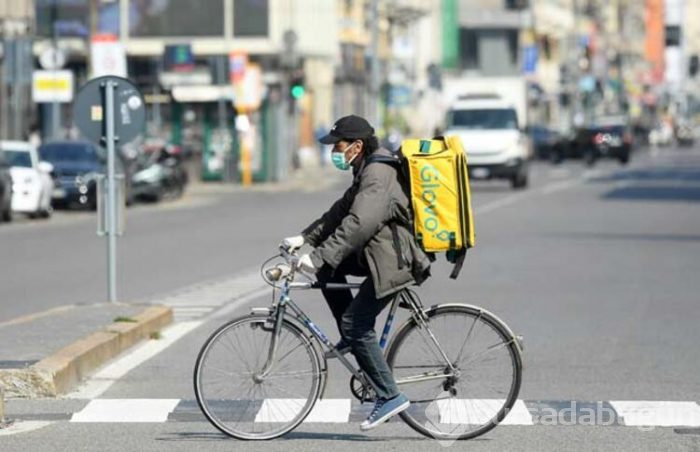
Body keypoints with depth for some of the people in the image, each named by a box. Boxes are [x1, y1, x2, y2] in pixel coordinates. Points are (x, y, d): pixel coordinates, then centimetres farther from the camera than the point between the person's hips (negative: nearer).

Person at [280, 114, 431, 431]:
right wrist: (304, 238, 11)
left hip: (395, 260, -10)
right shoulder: (367, 171, 16)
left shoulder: (378, 174, -19)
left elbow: (358, 224, -29)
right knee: (328, 267, 9)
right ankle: (351, 340, 14)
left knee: (356, 324, -11)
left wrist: (317, 257, -31)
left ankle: (390, 396, -8)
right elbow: (340, 213, 20)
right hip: (381, 251, 10)